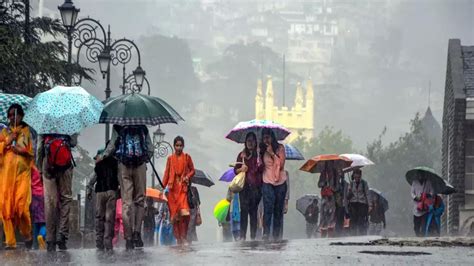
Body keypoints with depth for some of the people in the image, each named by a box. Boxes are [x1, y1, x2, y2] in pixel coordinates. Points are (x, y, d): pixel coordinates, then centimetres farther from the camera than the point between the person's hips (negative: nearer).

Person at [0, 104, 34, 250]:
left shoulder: (27, 131, 12)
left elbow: (32, 150, 9)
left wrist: (22, 150, -5)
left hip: (22, 171, -2)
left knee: (21, 205, -14)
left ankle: (27, 235, 9)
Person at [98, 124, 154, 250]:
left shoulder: (118, 127, 4)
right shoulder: (142, 127, 8)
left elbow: (112, 145, -3)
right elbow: (150, 148, 5)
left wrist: (103, 156, 9)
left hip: (124, 165, 0)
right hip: (140, 165, 0)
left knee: (126, 202, 0)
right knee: (139, 199, 10)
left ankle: (128, 238, -4)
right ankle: (137, 232, -4)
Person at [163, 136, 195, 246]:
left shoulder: (187, 157, 7)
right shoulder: (170, 158, 10)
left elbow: (192, 170, 13)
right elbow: (166, 173, 9)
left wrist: (188, 177, -7)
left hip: (183, 187, -2)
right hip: (172, 188, 2)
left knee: (184, 213, -17)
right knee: (174, 214, 0)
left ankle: (184, 237, -8)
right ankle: (178, 239, 7)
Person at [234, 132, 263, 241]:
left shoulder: (259, 154, 8)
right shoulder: (242, 155, 13)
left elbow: (262, 170, 5)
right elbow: (235, 170, 16)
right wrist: (241, 169, -5)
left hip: (256, 186, -1)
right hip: (244, 186, 1)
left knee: (253, 210, -2)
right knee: (244, 209, -8)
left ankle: (253, 236, 0)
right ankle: (242, 235, -9)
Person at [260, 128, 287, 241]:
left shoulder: (280, 148, 1)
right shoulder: (262, 150, 7)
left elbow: (281, 164, -8)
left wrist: (272, 153, -13)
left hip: (280, 182, 0)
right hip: (267, 182, 0)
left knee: (278, 210, 4)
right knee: (268, 208, -16)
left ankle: (276, 235, 10)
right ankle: (266, 233, -21)